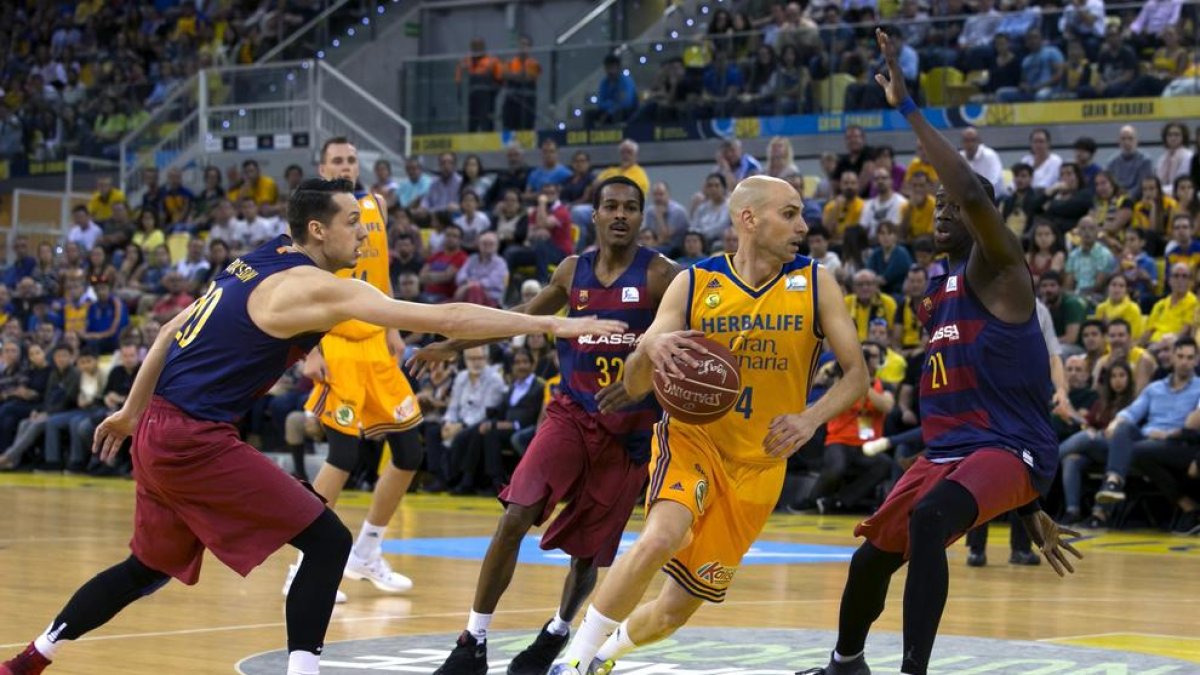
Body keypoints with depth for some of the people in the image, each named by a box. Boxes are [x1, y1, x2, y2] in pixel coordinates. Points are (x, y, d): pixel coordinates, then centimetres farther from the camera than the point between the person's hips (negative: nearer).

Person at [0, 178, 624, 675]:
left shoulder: (258, 264, 12)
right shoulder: (314, 287, -15)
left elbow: (172, 331, 20)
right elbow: (442, 319, -20)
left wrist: (132, 412, 28)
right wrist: (550, 325, -19)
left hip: (159, 429, 9)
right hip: (193, 439, -9)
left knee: (151, 567, 26)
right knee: (326, 541, -7)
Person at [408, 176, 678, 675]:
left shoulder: (660, 275, -8)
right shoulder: (573, 271, 6)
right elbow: (526, 316, 22)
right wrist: (453, 346, 22)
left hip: (630, 428, -3)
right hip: (572, 414, 3)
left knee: (588, 548, 4)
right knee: (514, 517, -16)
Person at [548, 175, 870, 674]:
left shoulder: (815, 284, -5)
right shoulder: (694, 283, -7)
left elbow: (856, 375, -2)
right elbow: (635, 386, -8)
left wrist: (810, 419, -22)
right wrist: (651, 347, -31)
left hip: (759, 463, 2)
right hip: (692, 437, -2)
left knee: (675, 612, 6)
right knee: (661, 538, -35)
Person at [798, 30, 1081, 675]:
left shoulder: (997, 272, -8)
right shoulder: (938, 294, 18)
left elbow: (974, 192, -32)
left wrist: (908, 108, -27)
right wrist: (1028, 509, 23)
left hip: (1009, 450, -9)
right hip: (947, 451, 9)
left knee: (927, 522, -36)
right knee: (872, 556, 17)